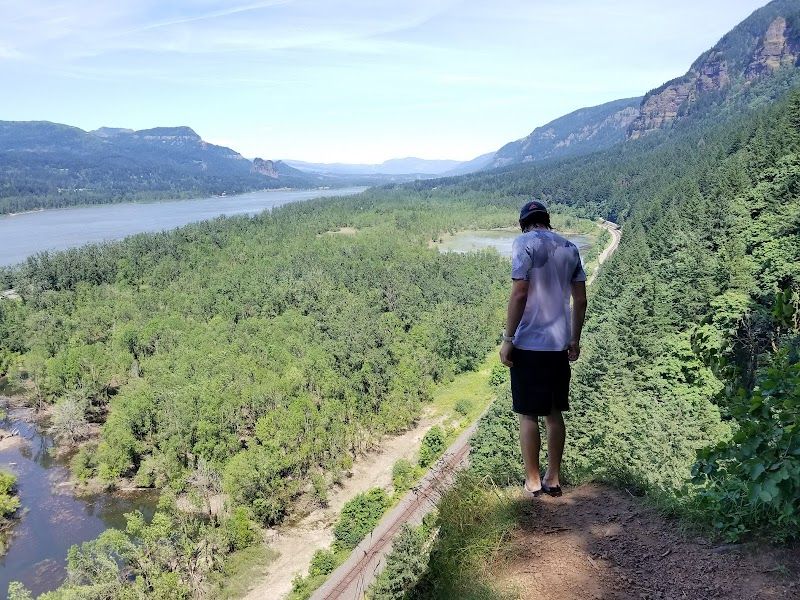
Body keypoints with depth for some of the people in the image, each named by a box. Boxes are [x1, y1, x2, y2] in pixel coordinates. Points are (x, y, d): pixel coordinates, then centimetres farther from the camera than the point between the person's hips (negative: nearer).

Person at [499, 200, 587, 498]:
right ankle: (553, 478, 22)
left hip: (529, 343, -6)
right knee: (555, 413, 14)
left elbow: (519, 294, -16)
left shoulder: (525, 243, -8)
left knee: (528, 415, 4)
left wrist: (508, 339, -11)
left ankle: (533, 481, 13)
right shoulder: (569, 248, 10)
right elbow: (580, 300, 11)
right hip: (559, 343, 6)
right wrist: (575, 339, 19)